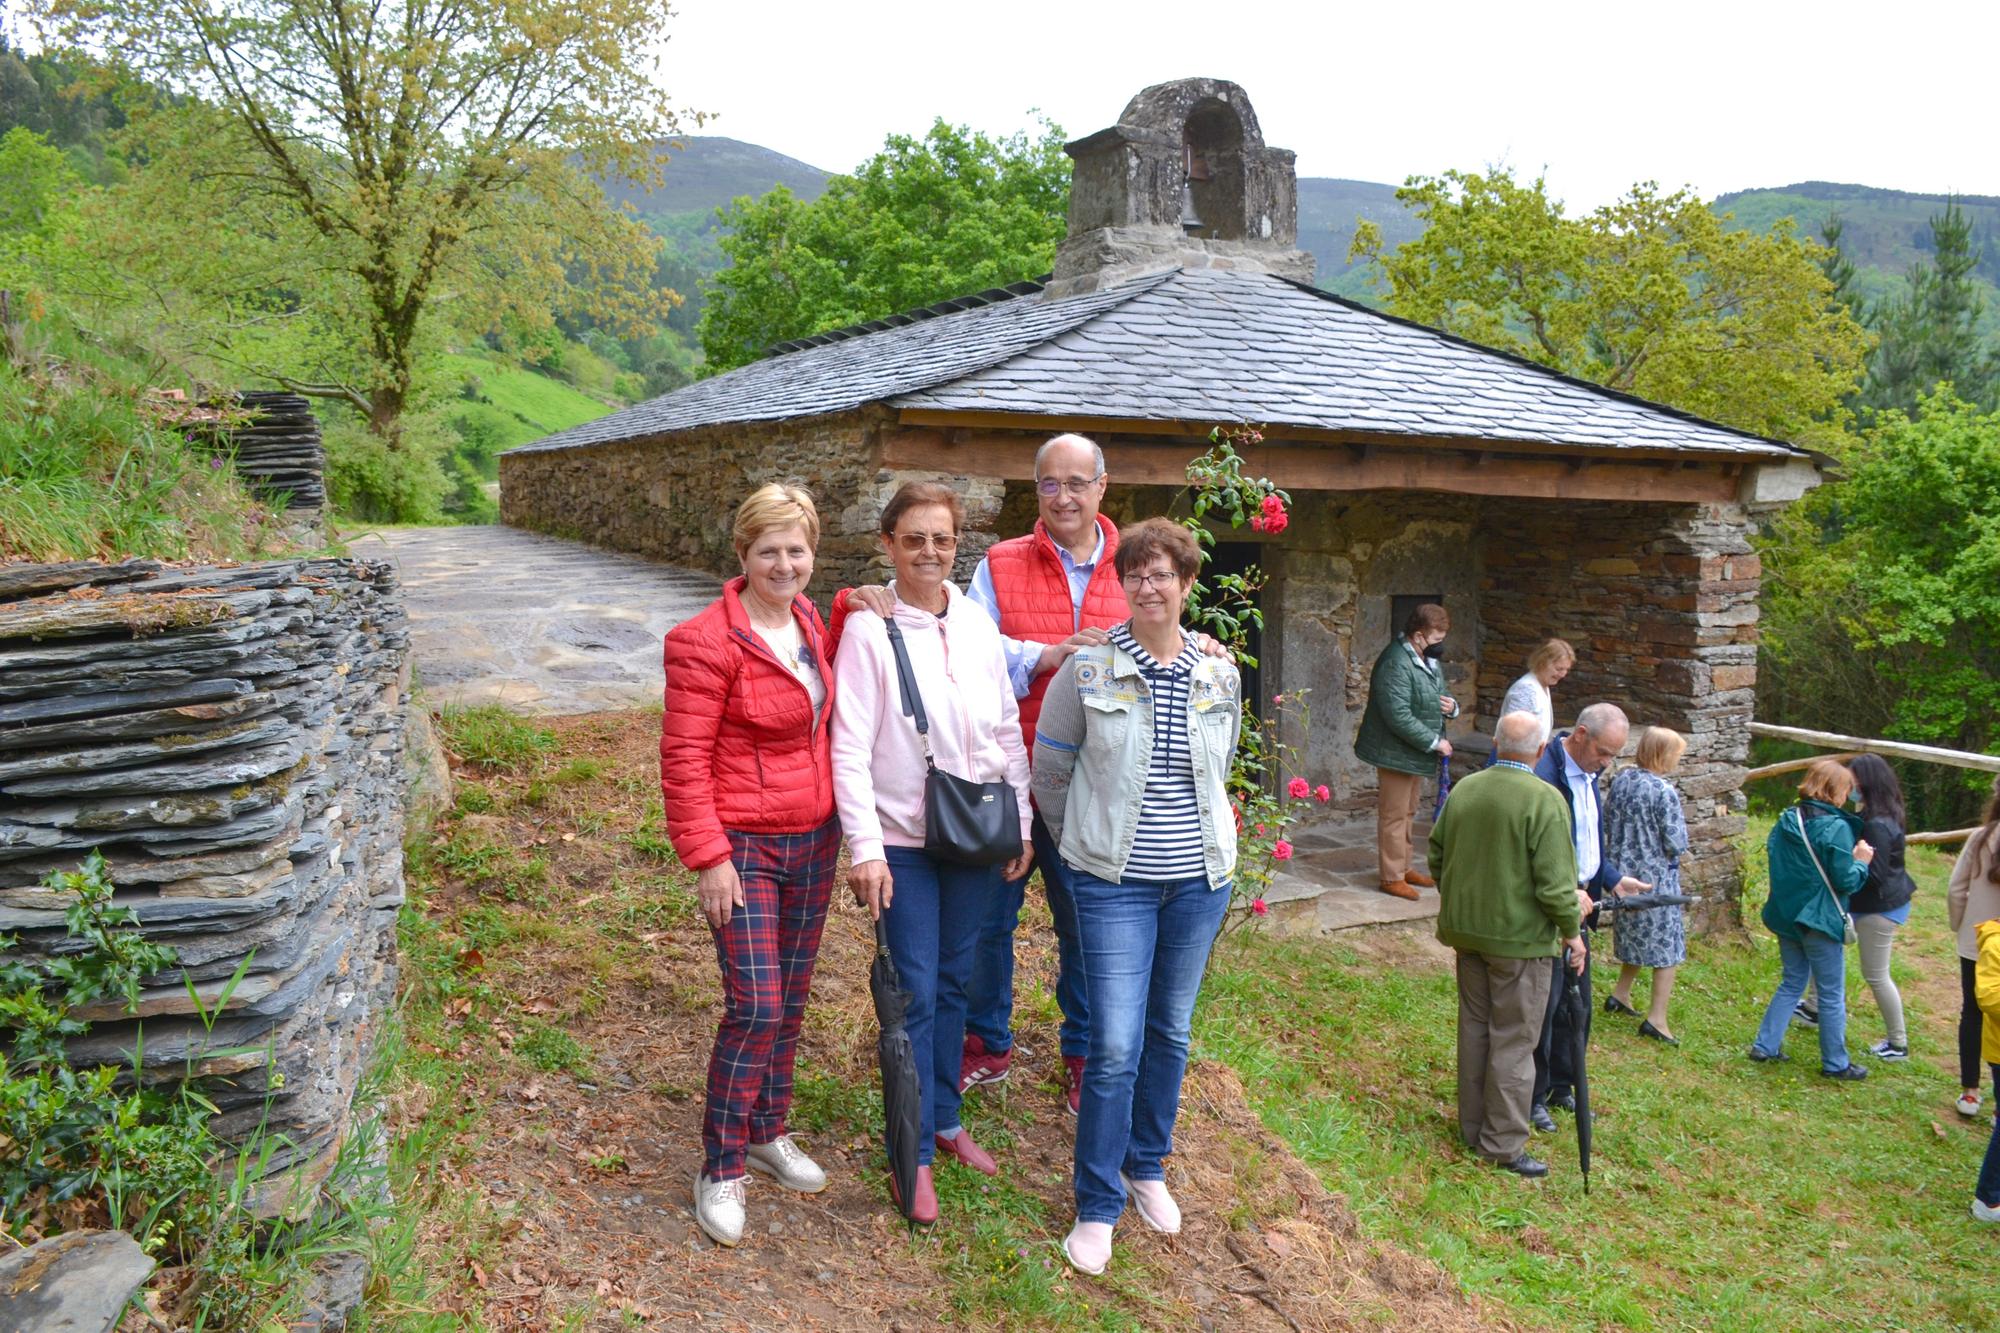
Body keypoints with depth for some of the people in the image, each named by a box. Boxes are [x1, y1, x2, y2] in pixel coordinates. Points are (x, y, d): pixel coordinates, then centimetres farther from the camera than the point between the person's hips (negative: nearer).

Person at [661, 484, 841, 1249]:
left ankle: (767, 1133, 34)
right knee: (754, 1007, -8)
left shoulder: (808, 621, 7)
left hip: (814, 841, 7)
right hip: (746, 848, -7)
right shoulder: (708, 642, -16)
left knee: (791, 1001, 15)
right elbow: (684, 760, -16)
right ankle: (721, 1170, 10)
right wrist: (708, 857, -17)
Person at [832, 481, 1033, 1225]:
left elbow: (1008, 731, 9)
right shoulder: (869, 630, -10)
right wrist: (865, 846, -17)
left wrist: (1021, 822, 8)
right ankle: (917, 1154, 16)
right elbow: (850, 748, -13)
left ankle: (946, 1119, 34)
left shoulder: (978, 625, 3)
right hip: (905, 840, -4)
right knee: (915, 992, 1)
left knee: (955, 981, 16)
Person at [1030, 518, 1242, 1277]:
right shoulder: (1087, 669, -9)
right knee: (1115, 1045, -5)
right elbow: (1049, 770, 2)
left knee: (1171, 1031, 16)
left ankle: (1148, 1165, 37)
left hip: (1199, 878, 4)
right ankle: (1097, 1205, 12)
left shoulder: (1220, 675, 1)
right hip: (1113, 882, -3)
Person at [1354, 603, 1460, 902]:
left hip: (1416, 753, 10)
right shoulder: (1396, 664, -24)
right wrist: (1435, 742, -21)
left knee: (1408, 813, 20)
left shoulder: (1428, 659, 9)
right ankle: (1392, 877, 8)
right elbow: (1399, 717, -29)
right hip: (1396, 752, -10)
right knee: (1394, 815, -1)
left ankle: (1404, 867, 32)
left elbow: (1440, 696, 24)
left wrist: (1451, 706, -1)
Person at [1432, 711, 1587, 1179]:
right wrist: (1572, 931, -5)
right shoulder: (1545, 801, -17)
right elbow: (1555, 881, -19)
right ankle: (1504, 1144, 9)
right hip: (1520, 935, -6)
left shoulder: (1463, 789, 3)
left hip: (1465, 929, 6)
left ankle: (1472, 1128, 27)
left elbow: (1436, 853, 14)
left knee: (1474, 1026, 17)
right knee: (1514, 1040, 3)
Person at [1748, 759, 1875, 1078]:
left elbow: (1771, 851, 13)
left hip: (1786, 917, 7)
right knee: (1832, 995, 7)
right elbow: (1846, 881, -17)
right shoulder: (1836, 828, -19)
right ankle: (1835, 1063, 18)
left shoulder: (1787, 820, 2)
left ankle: (1765, 1045, 19)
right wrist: (1861, 861, 0)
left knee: (1792, 983, 20)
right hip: (1820, 921, -7)